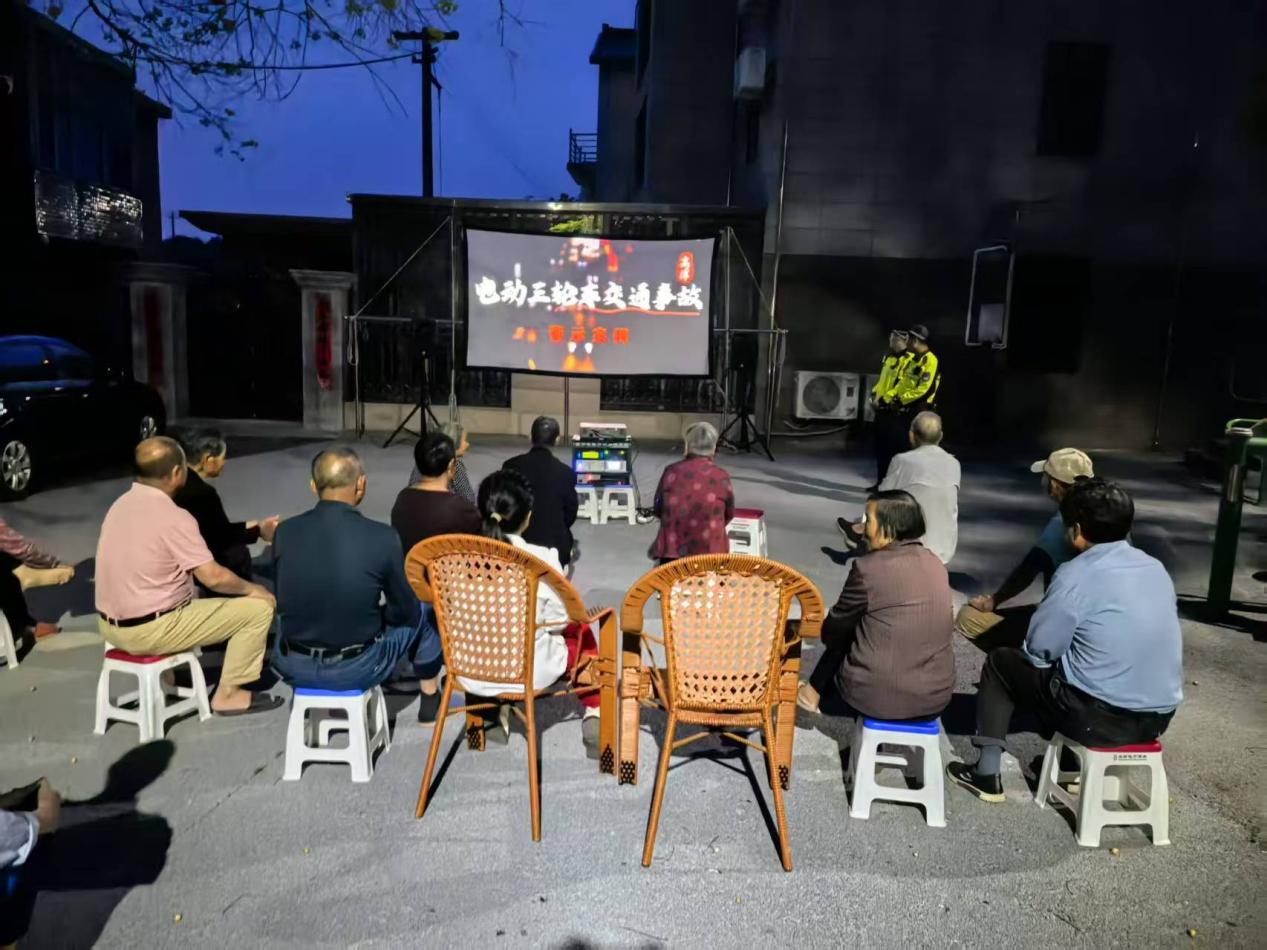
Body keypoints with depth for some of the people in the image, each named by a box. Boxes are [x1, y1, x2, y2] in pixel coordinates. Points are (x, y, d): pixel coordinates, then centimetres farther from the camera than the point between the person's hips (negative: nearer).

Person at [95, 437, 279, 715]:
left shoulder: (121, 504, 4)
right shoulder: (173, 517, -21)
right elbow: (214, 578, -21)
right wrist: (252, 589, -2)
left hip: (111, 626, 9)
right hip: (150, 632, -9)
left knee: (190, 589, 35)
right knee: (259, 607, -3)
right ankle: (228, 694, 5)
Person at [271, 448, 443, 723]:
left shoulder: (285, 531, -9)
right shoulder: (383, 538, -19)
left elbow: (284, 599, 8)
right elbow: (405, 611, -5)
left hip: (292, 666, 3)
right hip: (356, 670, -3)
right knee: (419, 613, 24)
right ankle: (430, 701, 40)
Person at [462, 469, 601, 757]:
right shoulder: (543, 559, -21)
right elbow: (560, 621, -9)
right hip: (530, 672, -3)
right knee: (582, 633, 27)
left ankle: (492, 716, 35)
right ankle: (593, 718, 25)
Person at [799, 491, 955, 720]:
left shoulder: (869, 567, -16)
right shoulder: (935, 564, 3)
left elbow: (832, 632, -3)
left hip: (879, 696, -5)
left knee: (839, 641, 23)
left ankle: (814, 692, 43)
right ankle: (817, 691, 40)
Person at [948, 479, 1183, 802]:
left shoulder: (1077, 575, -15)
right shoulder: (1156, 568, 5)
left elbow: (1039, 651, -9)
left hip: (1099, 717, -7)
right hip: (1158, 717, 7)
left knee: (1000, 661, 13)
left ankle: (986, 775, 19)